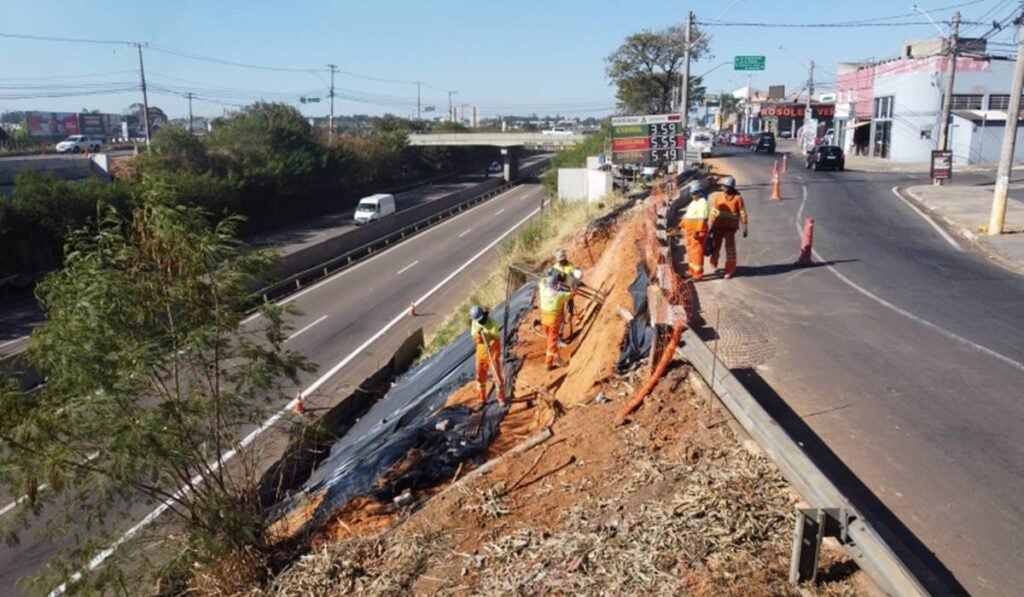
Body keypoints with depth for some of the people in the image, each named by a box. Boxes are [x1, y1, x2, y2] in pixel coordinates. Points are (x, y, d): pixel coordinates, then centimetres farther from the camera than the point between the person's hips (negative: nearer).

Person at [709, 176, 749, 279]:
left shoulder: (737, 198, -6)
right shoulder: (718, 196, 3)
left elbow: (743, 214, -4)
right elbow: (713, 212, 7)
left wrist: (744, 228, -5)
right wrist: (711, 226, 7)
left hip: (730, 228, -3)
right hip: (718, 227, 3)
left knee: (730, 249, 1)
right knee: (715, 246, 11)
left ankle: (730, 270, 12)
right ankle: (713, 262, 39)